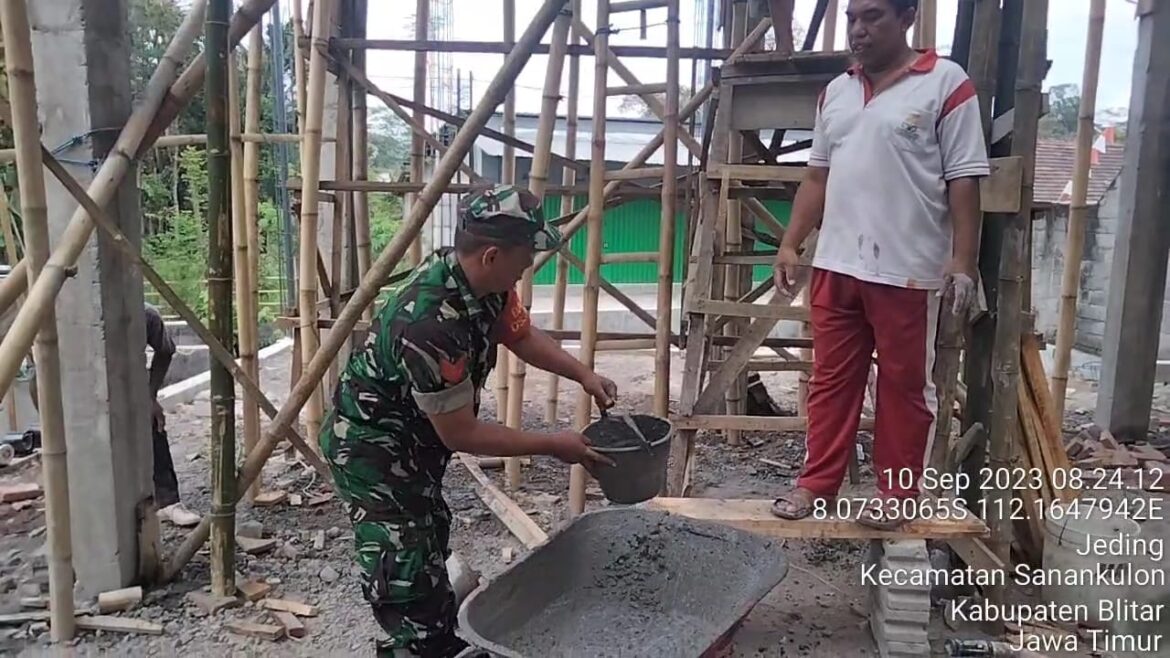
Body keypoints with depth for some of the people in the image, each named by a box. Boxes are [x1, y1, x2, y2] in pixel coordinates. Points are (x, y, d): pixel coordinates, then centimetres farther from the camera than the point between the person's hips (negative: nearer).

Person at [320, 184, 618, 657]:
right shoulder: (432, 321, -36)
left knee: (430, 544, 22)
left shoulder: (485, 283, -9)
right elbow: (460, 434, -27)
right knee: (405, 574, -6)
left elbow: (521, 335, 12)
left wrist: (584, 375, 2)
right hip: (372, 446, -10)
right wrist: (553, 445, -18)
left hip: (415, 439, 10)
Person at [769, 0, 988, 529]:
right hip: (836, 266, 5)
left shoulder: (946, 84, -4)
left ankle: (897, 493, 21)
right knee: (831, 380, 11)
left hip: (908, 271, -5)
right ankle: (817, 483, 22)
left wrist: (963, 260, -13)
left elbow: (963, 182, -7)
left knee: (905, 385, 7)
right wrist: (790, 244, 10)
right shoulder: (835, 92, 13)